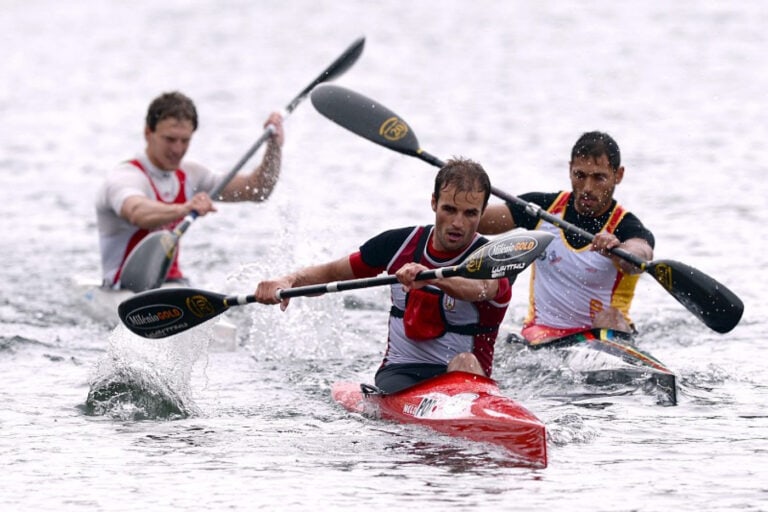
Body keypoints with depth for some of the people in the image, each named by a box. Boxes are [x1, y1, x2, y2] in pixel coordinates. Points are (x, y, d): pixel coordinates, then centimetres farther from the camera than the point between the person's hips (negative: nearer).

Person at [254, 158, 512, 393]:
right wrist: (288, 282, -8)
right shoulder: (399, 244, 5)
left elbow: (480, 289, -35)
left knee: (465, 362, -37)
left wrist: (430, 276, -55)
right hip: (399, 373, 3)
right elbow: (330, 273, 13)